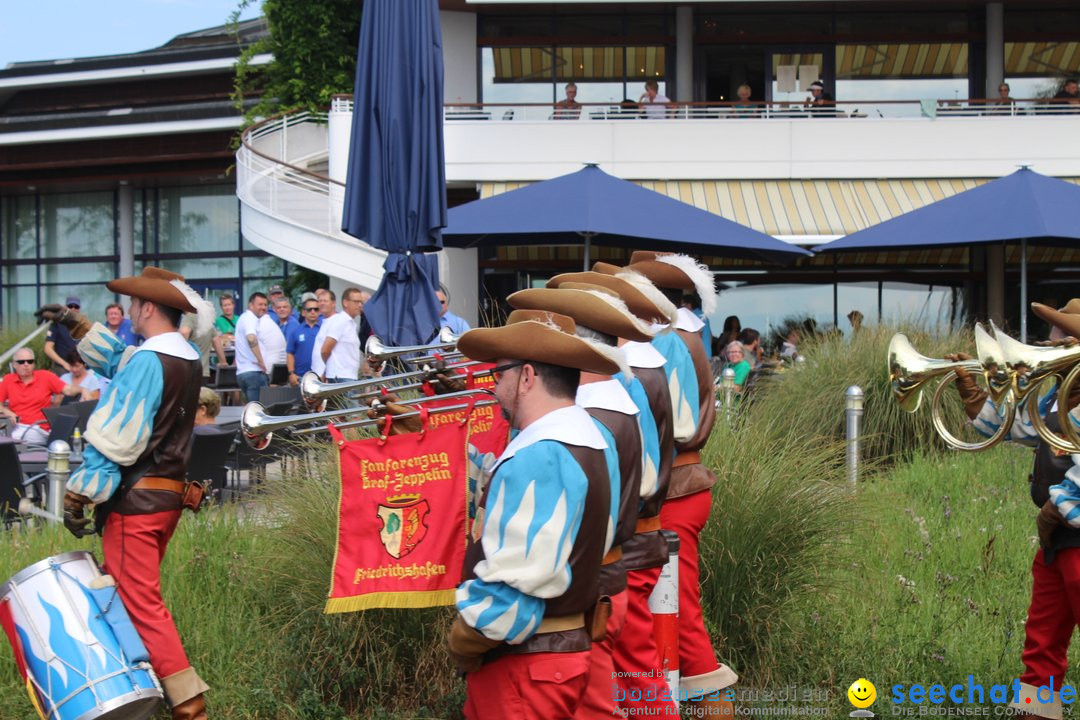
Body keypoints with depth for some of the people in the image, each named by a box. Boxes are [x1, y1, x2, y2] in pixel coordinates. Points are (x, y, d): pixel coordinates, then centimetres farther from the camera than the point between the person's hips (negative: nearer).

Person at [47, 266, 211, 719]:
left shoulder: (146, 361, -17)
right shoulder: (188, 358, 11)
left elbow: (112, 438, -19)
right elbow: (119, 361, 28)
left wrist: (77, 496, -14)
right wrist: (75, 325, 33)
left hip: (135, 500, -9)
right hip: (169, 495, 9)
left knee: (140, 605, -7)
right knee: (136, 594, 19)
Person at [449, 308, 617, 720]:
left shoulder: (541, 458, -23)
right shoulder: (577, 439, 11)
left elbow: (512, 588, -28)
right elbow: (500, 494, 27)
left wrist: (462, 644, -12)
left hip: (525, 667, -10)